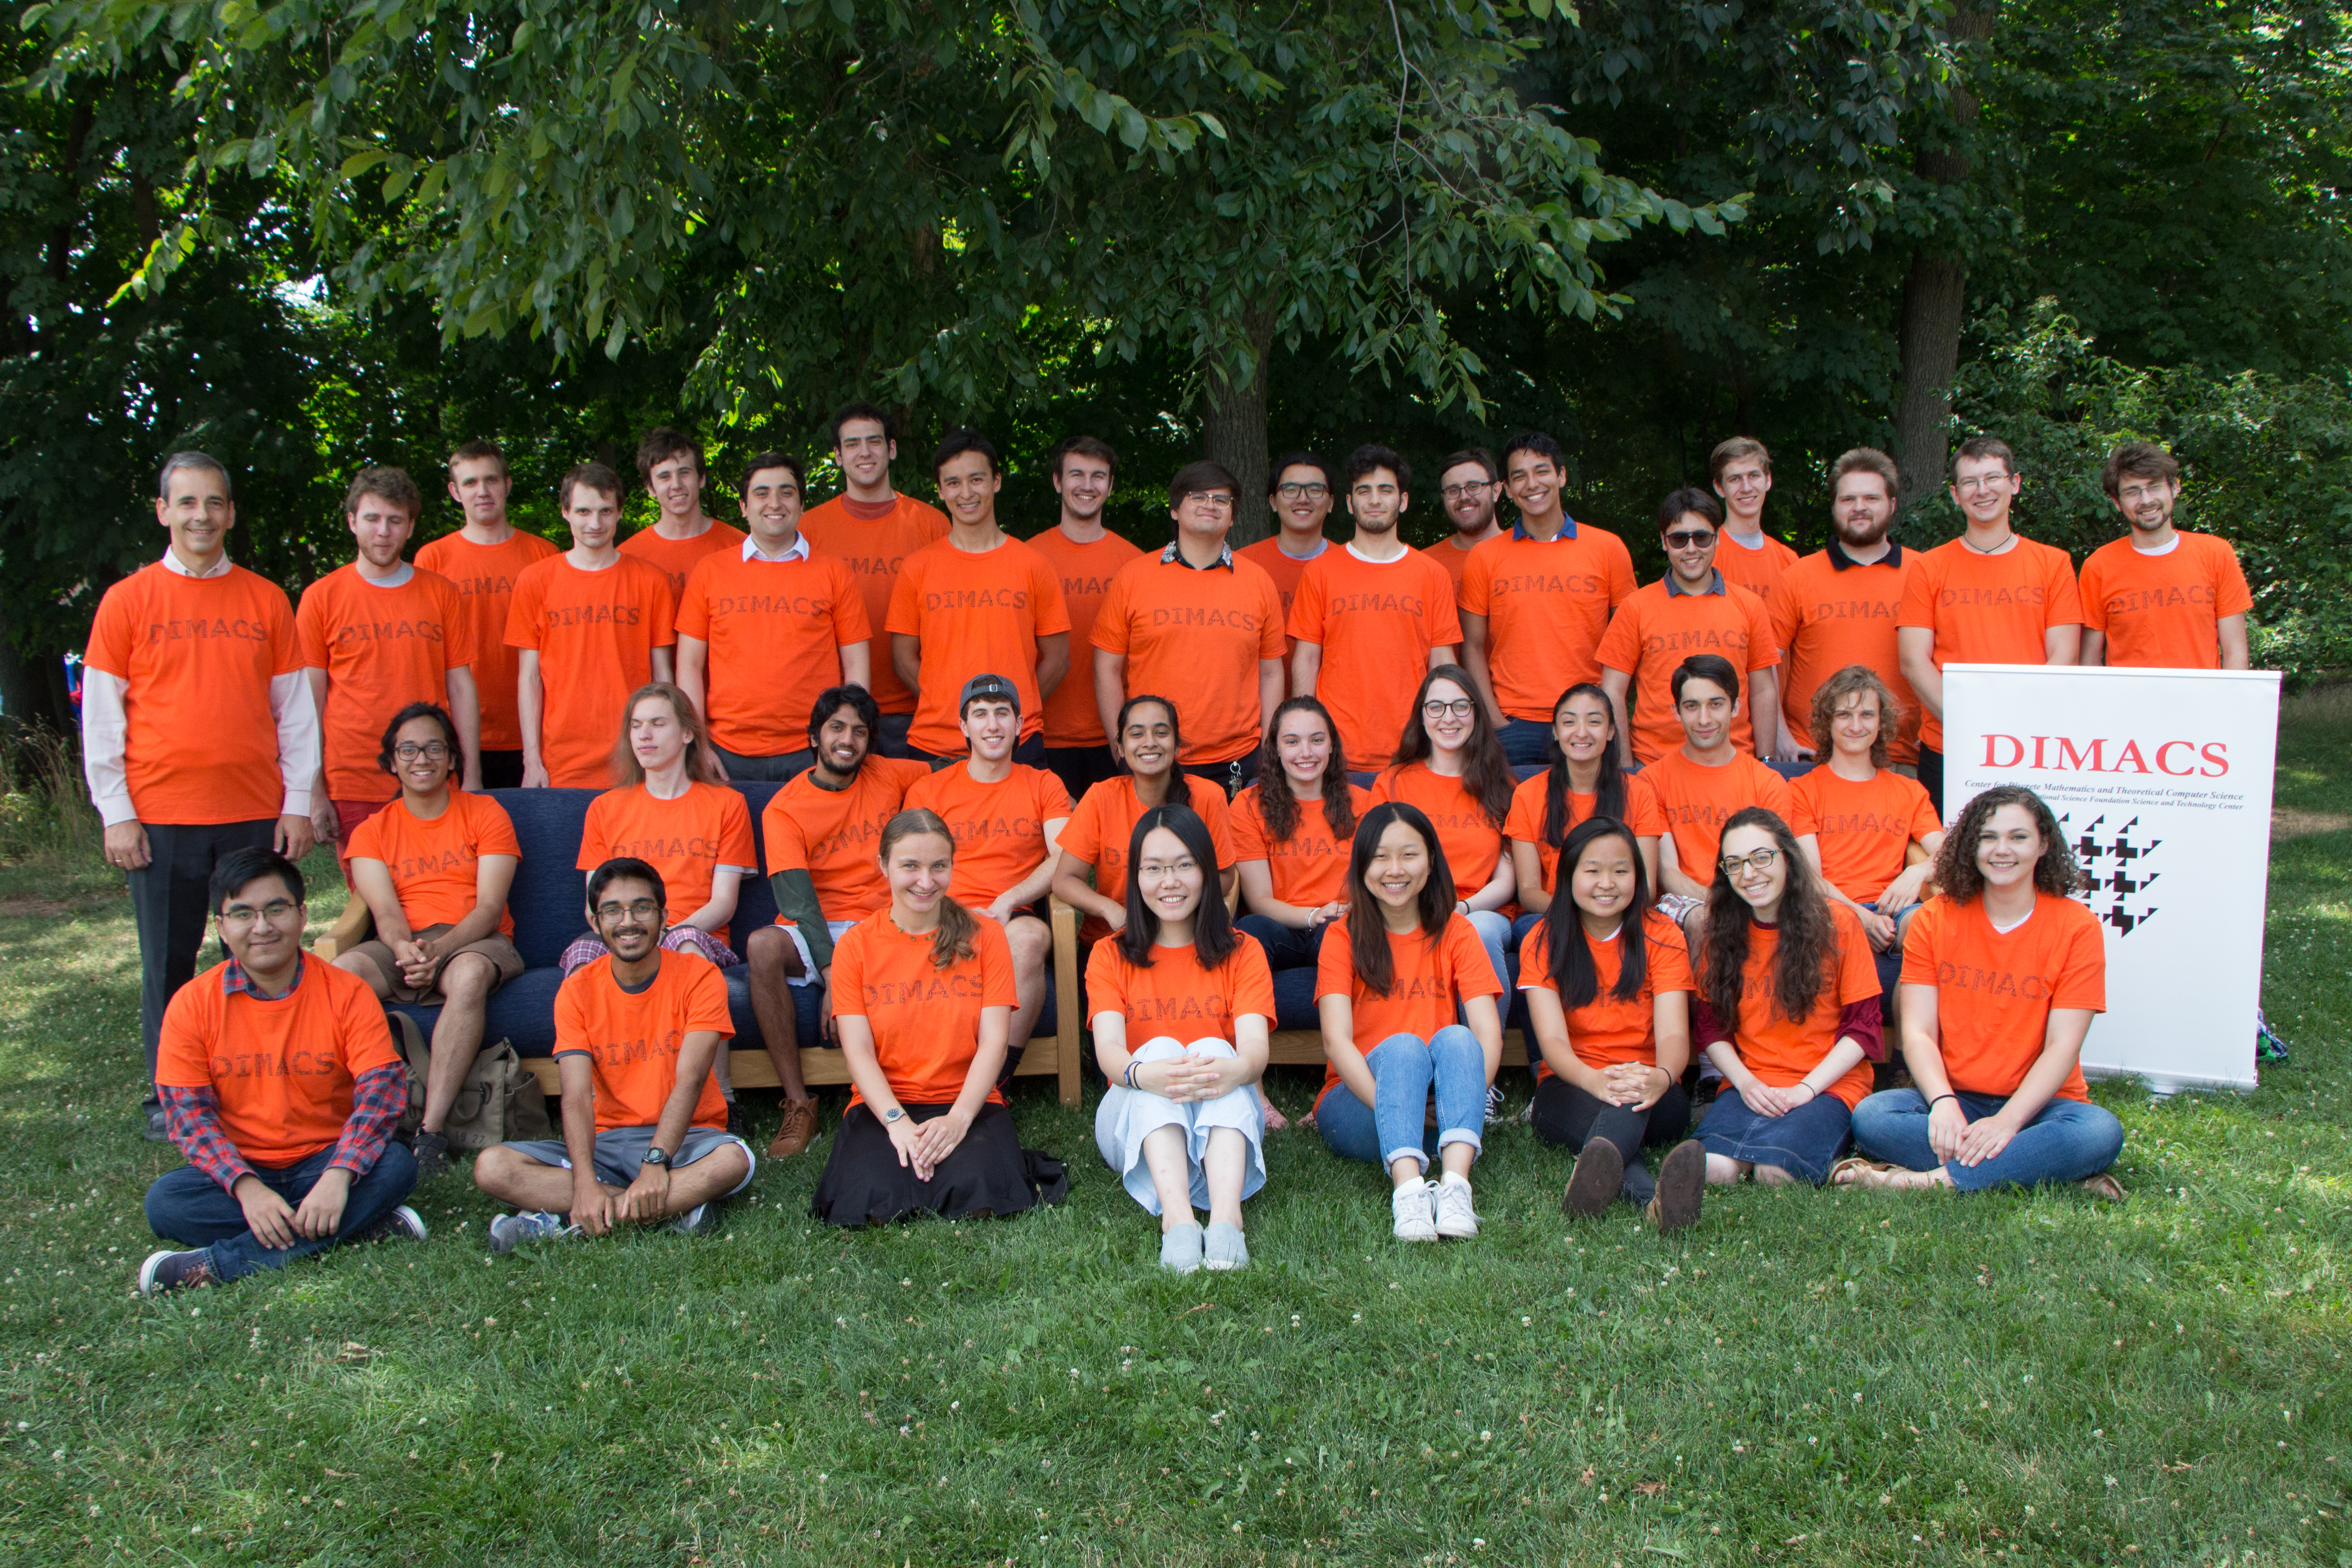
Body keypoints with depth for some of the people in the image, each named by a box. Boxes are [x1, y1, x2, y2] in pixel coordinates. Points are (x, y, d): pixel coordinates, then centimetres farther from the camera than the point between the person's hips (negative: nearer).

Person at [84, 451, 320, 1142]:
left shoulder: (266, 599, 8)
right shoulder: (128, 600, 3)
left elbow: (294, 709, 9)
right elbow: (101, 716, 3)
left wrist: (298, 803, 3)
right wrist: (116, 813, -3)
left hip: (256, 813, 1)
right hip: (162, 817, -1)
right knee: (168, 964, 5)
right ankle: (170, 1102, 15)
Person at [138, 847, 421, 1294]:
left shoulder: (347, 993, -6)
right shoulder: (192, 1004, -3)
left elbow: (381, 1089, -14)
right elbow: (189, 1112, -7)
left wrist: (339, 1176, -31)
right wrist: (246, 1187, -24)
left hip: (325, 1161, -1)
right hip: (239, 1172, 1)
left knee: (395, 1165, -29)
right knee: (164, 1201, -27)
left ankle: (219, 1264, -30)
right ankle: (364, 1225, -29)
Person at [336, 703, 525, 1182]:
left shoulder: (485, 813, 8)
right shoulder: (372, 832, 14)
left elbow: (490, 907, -3)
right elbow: (385, 913, -1)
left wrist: (441, 948, -23)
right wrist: (405, 950, -26)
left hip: (475, 942, -2)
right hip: (402, 947, 2)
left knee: (469, 974, -39)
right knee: (340, 972, -31)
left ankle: (432, 1129, -41)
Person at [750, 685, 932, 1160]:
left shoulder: (888, 776, 10)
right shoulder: (784, 809, -1)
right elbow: (797, 899, -12)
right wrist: (833, 974, -24)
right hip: (812, 936, -1)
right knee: (762, 945, -35)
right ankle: (798, 1107, -28)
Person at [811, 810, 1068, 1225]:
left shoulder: (984, 936, 6)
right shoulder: (855, 946, 5)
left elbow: (993, 1041, -2)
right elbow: (858, 1051, -2)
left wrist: (959, 1117, -19)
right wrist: (897, 1121, -20)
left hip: (967, 1102, 0)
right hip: (883, 1105, 0)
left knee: (975, 1196, -31)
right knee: (875, 1201, -30)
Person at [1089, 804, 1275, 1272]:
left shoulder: (1242, 953, 7)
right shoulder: (1110, 956, 7)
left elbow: (1255, 1049, -12)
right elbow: (1108, 1049, -13)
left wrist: (1235, 1069, -38)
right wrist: (1143, 1074, -38)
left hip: (1223, 1120, 0)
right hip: (1136, 1122, 0)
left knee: (1214, 1048, -28)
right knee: (1160, 1047, -28)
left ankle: (1226, 1220, -52)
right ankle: (1177, 1219, -52)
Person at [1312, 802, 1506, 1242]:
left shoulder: (1455, 934, 5)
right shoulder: (1342, 936, 0)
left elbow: (1489, 1033, -7)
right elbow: (1337, 1040, -13)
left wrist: (1467, 1093, -26)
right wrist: (1389, 1103, -28)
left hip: (1438, 1113, 2)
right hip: (1358, 1100, -2)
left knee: (1455, 1037, -26)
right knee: (1403, 1045, -30)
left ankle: (1456, 1186, -46)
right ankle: (1408, 1189, -51)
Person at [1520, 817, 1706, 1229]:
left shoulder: (1662, 937, 3)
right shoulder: (1542, 943, 1)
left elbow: (1673, 1034, -11)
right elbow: (1552, 1040, -13)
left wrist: (1660, 1078, -38)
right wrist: (1599, 1081, -38)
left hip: (1651, 1096, 0)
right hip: (1570, 1090, 0)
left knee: (1633, 1097, -37)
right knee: (1611, 1103, -37)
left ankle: (1593, 1176, -69)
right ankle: (1654, 1197, -66)